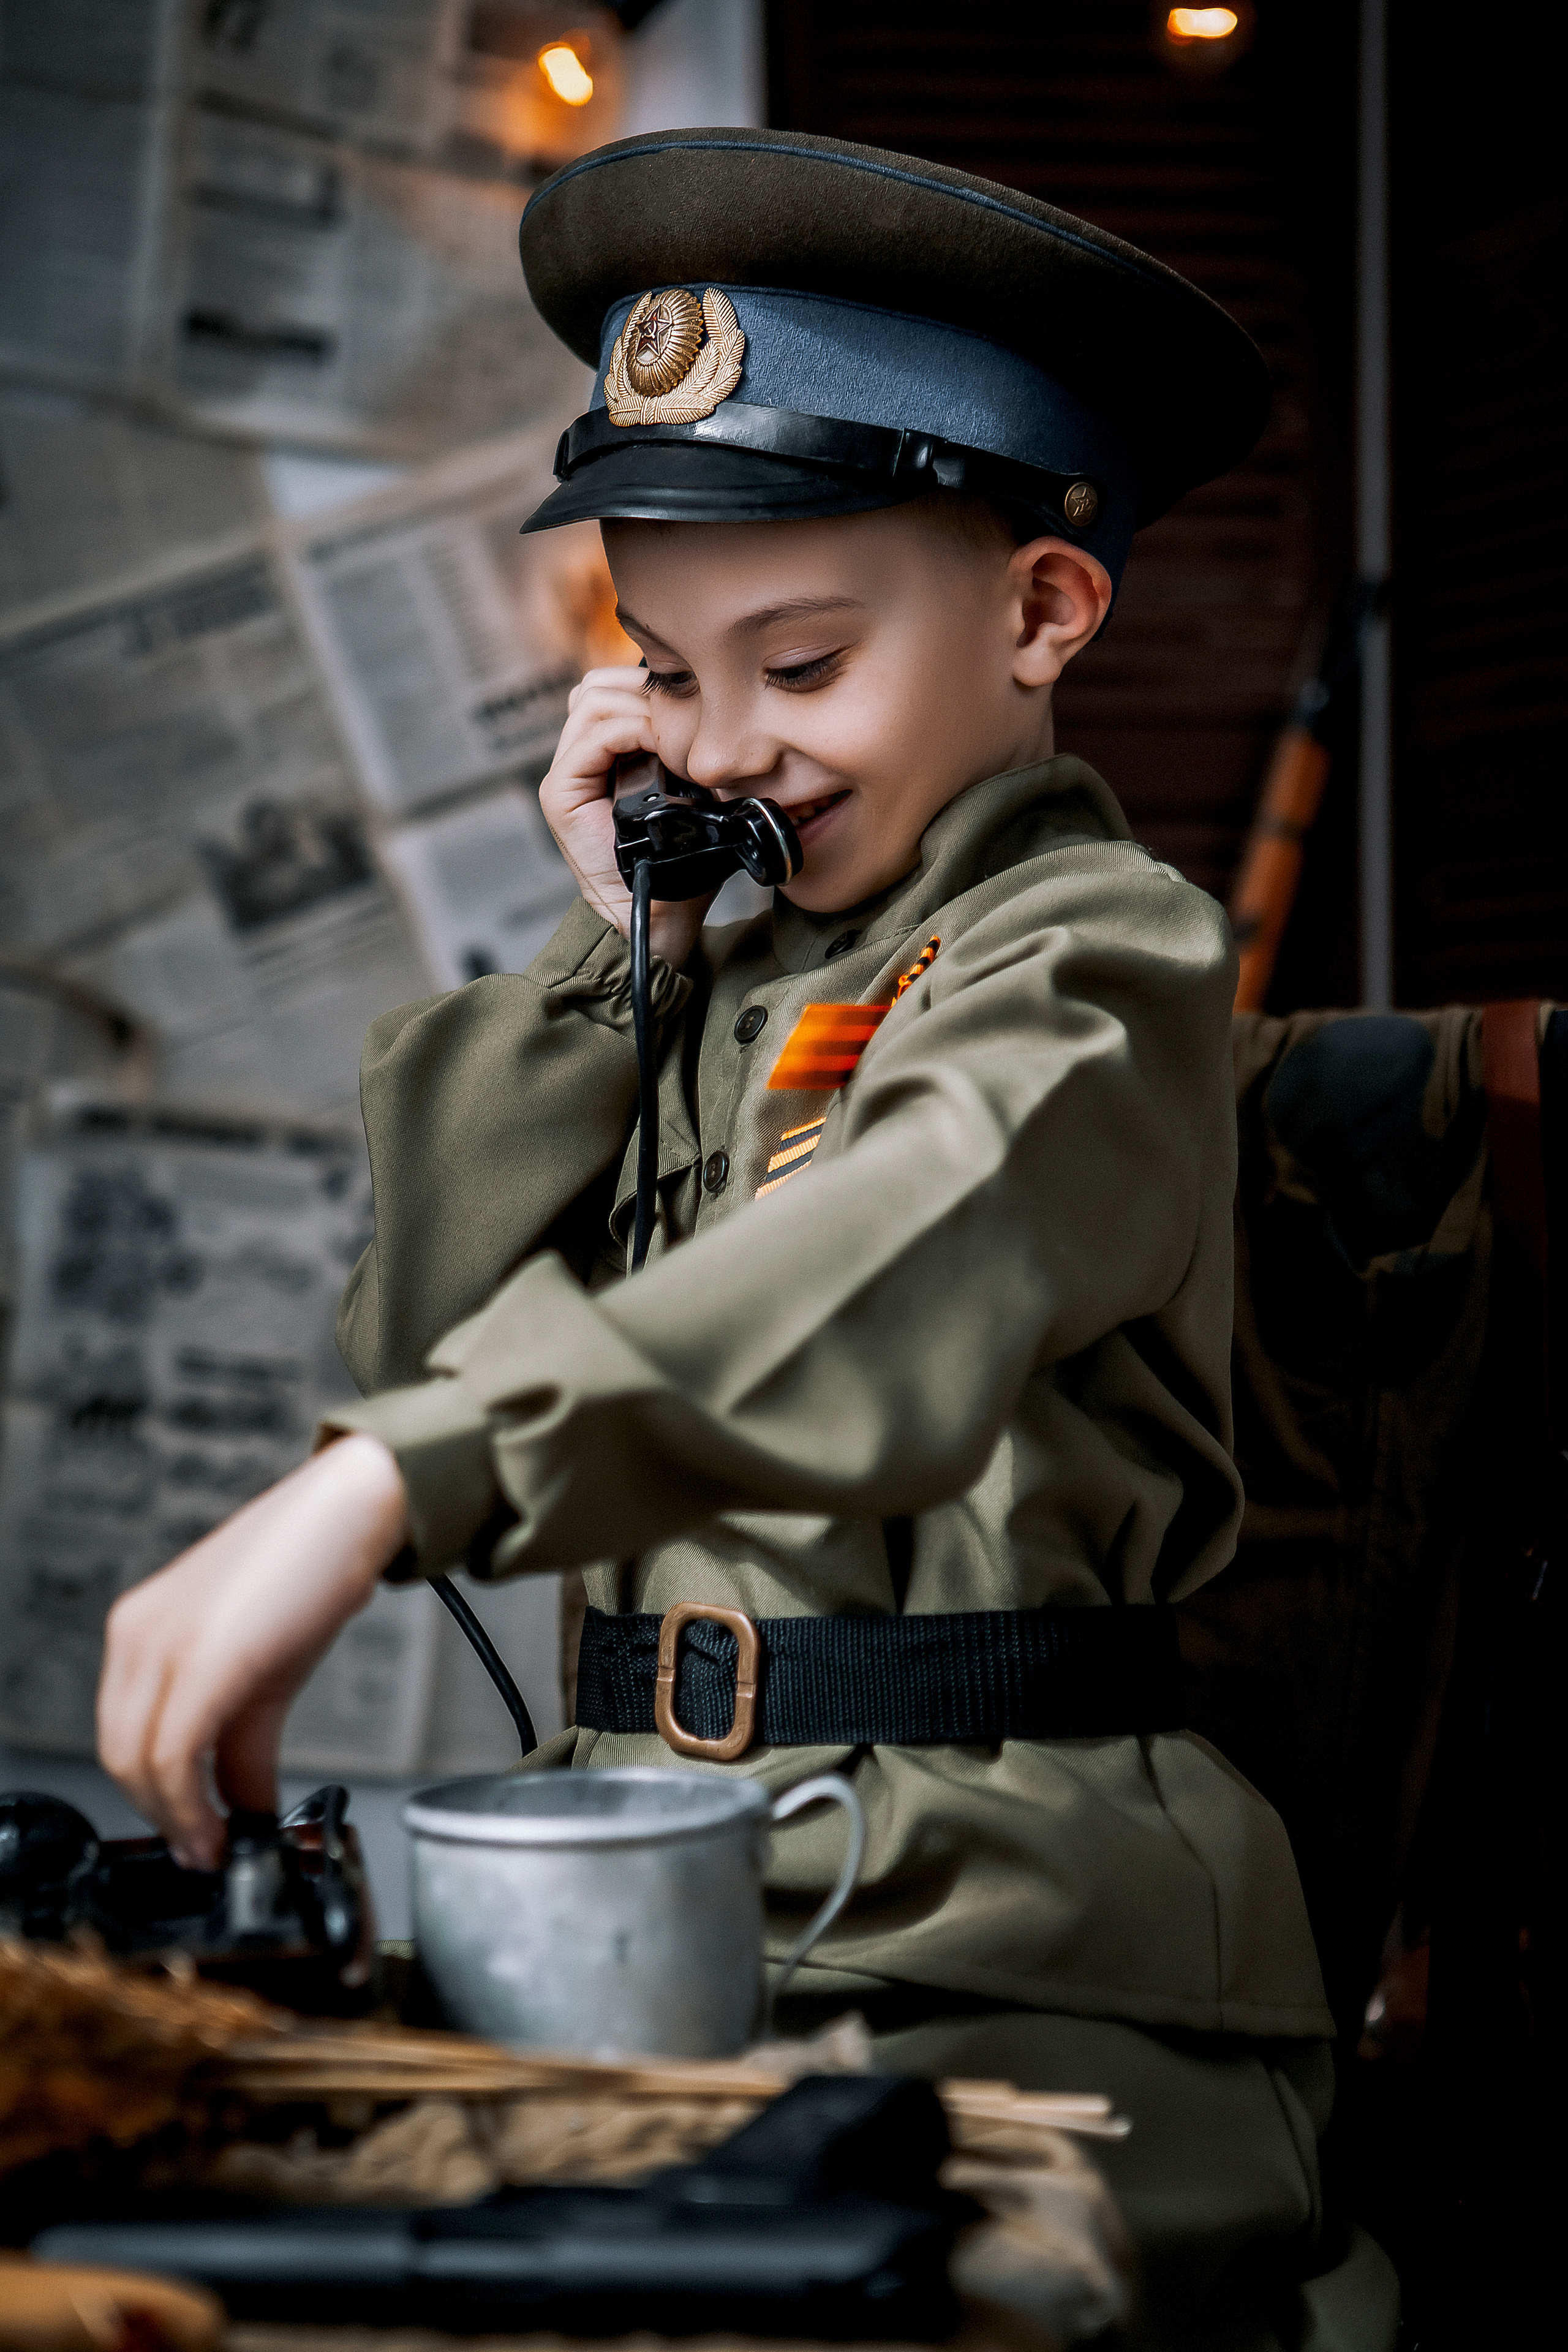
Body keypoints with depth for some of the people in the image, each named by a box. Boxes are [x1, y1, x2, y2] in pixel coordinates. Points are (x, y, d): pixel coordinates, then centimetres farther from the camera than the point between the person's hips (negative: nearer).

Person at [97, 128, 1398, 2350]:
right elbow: (425, 1338, 11)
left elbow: (896, 1282, -27)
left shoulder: (1095, 951, -5)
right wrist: (617, 951, 5)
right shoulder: (718, 978, 16)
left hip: (1006, 1944, -5)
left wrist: (375, 1490, -41)